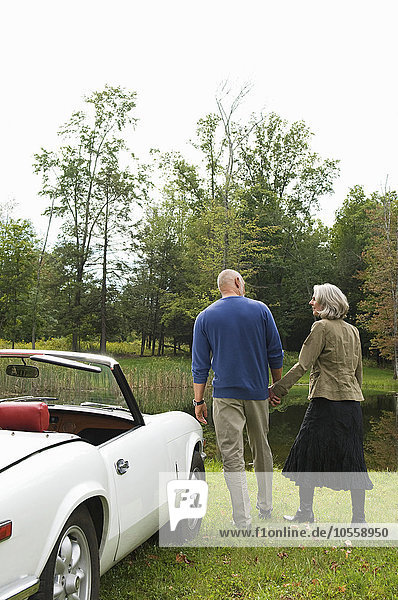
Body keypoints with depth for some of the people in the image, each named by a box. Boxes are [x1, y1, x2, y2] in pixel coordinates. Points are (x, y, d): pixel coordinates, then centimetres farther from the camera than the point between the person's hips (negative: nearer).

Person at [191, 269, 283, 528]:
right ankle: (266, 507, 31)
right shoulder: (260, 309, 1)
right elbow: (275, 353, 3)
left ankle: (243, 521, -2)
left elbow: (200, 364, 0)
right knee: (262, 449, 18)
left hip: (226, 395, -2)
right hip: (257, 392, 2)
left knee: (233, 457, -1)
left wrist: (199, 401, 4)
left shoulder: (205, 317, 1)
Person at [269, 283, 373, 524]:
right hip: (352, 401, 7)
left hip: (326, 400, -7)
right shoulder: (353, 331, 14)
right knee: (352, 459, 9)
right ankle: (359, 517, 12)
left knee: (308, 453, 5)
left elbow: (303, 364, -12)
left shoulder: (322, 327, -7)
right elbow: (358, 370, 18)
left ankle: (306, 511, 11)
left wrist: (278, 388, -10)